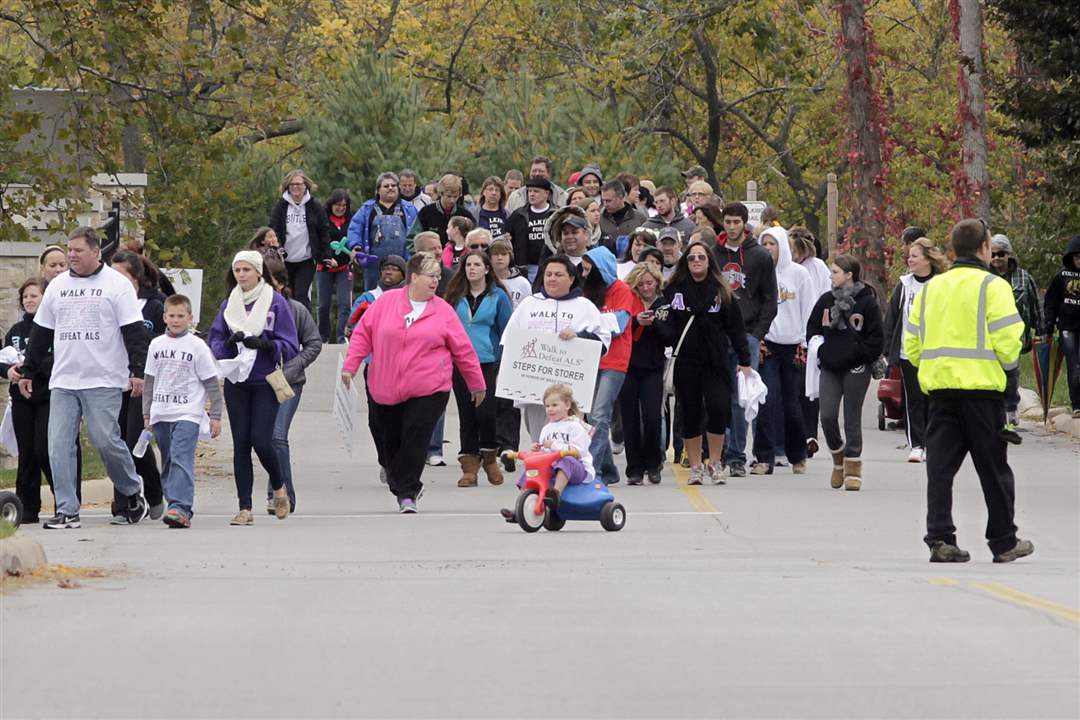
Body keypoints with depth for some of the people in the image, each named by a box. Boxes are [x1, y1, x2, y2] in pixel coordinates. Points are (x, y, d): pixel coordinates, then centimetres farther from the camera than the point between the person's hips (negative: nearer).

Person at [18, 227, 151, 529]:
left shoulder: (117, 285, 0)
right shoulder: (57, 286, 14)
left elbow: (134, 331, -4)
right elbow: (40, 333, 21)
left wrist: (137, 371, -13)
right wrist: (27, 372, 19)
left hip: (104, 382, -5)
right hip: (63, 382, 5)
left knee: (106, 441, -10)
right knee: (58, 446, -4)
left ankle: (132, 490, 16)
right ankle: (67, 511, -1)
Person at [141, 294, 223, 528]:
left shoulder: (197, 346, -1)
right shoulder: (156, 345, 11)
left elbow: (212, 383, 1)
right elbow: (149, 381, 17)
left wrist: (215, 416, -1)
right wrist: (147, 413, 14)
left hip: (187, 414, -5)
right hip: (161, 415, 5)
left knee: (181, 459, -19)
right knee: (167, 463, 9)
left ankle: (181, 508, -28)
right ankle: (178, 507, 18)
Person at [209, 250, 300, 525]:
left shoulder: (276, 302, -2)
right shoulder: (229, 304, 9)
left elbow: (290, 346, -5)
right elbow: (215, 341, 8)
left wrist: (264, 344, -22)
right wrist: (229, 343, -14)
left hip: (265, 383, -3)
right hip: (236, 384, 3)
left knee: (261, 440, -12)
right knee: (241, 444, 1)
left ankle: (279, 486, 18)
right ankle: (245, 508, 4)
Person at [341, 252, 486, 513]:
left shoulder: (443, 311, 3)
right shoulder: (386, 302, 3)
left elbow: (463, 350, 8)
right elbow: (363, 333, 7)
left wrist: (477, 383, 13)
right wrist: (350, 365, -1)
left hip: (428, 391, -2)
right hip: (385, 390, 2)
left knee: (415, 441, -13)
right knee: (391, 442, 11)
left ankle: (407, 494, -5)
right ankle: (406, 489, 31)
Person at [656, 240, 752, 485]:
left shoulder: (722, 292, 5)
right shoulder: (674, 290, 6)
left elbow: (735, 327, 5)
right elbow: (667, 328, 7)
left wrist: (744, 361, 2)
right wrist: (661, 324, -17)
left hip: (716, 361, -1)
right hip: (686, 361, 1)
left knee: (718, 409, -13)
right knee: (690, 414, 3)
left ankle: (715, 464, 2)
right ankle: (695, 467, 14)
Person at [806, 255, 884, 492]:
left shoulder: (867, 303, -4)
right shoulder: (826, 301, 9)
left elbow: (876, 339, -3)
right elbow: (812, 328, 18)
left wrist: (859, 355, -10)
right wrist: (819, 352, 4)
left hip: (855, 369, -4)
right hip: (830, 368, 4)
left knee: (852, 419, 0)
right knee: (827, 416, -6)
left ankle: (853, 468, 8)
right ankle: (838, 456, 19)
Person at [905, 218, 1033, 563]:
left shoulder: (931, 288, 13)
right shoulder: (992, 286, -5)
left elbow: (912, 345, 13)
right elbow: (1008, 342, -11)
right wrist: (1007, 361, 9)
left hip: (938, 387, 5)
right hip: (980, 386, -5)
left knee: (940, 466, 3)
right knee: (993, 467, 5)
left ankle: (940, 538, -5)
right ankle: (1004, 542, 12)